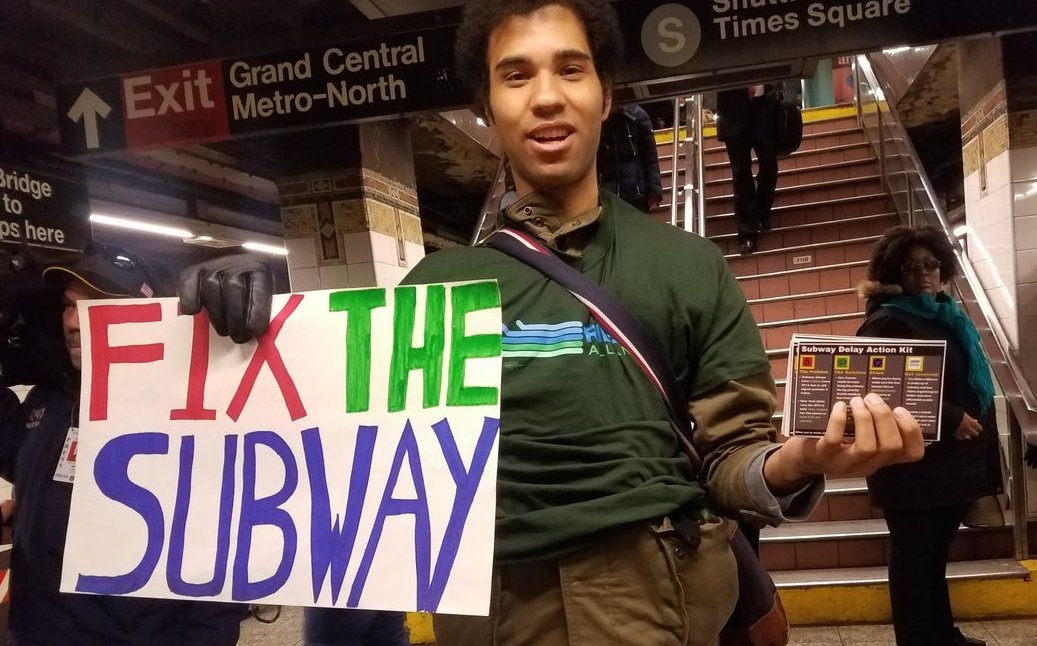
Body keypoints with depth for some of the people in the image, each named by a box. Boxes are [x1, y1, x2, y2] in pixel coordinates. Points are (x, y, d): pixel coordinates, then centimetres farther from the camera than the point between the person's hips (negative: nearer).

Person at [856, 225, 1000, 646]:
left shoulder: (946, 316, 13)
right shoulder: (887, 323, -14)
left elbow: (970, 385, 22)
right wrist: (951, 419, -21)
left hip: (952, 463, 9)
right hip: (913, 467, -9)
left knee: (935, 553, 20)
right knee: (914, 556, 2)